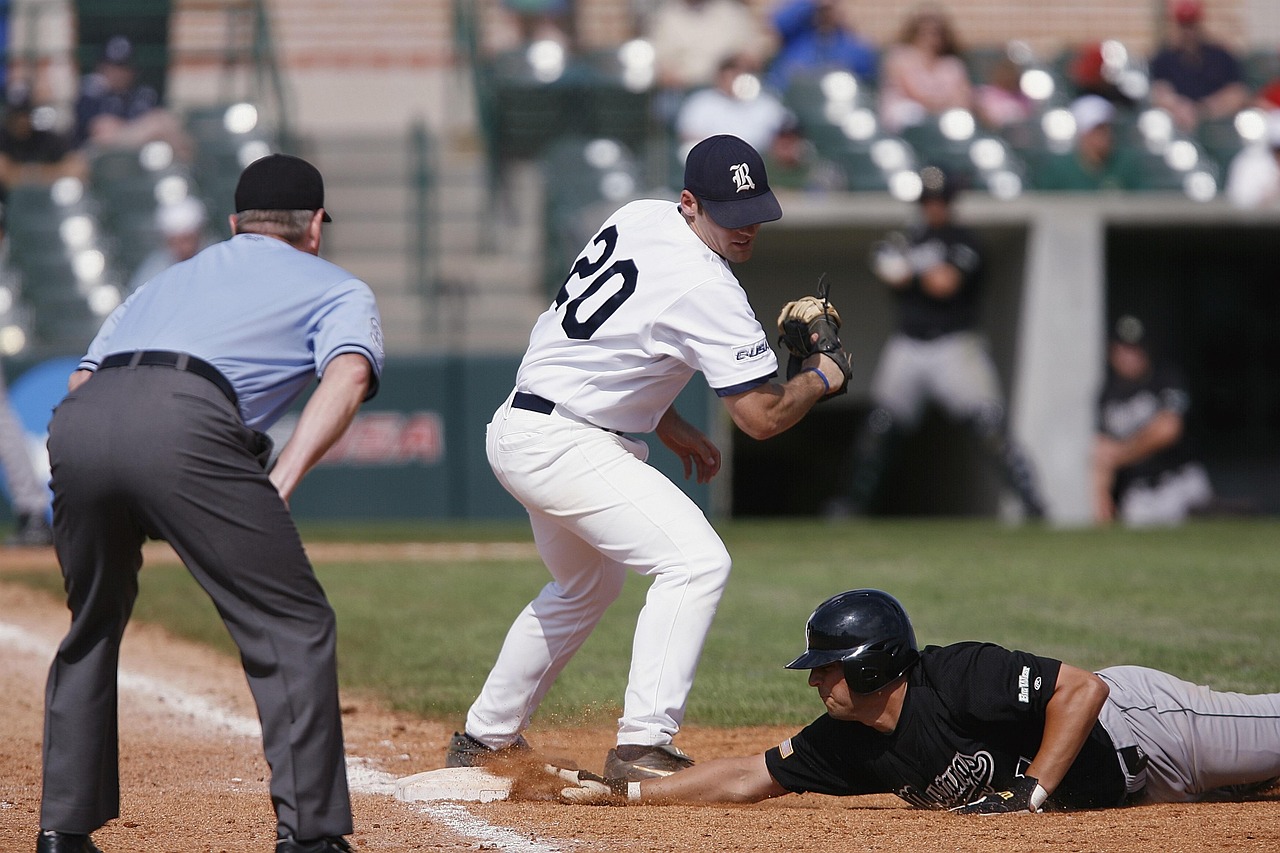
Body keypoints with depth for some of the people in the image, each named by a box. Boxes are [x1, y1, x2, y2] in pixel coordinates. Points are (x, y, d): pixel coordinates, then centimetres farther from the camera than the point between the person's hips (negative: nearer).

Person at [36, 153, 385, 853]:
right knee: (292, 625, 2)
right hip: (184, 423, -5)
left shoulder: (172, 278, 40)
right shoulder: (338, 289, 26)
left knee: (93, 627, 24)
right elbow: (348, 373, 3)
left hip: (76, 425, 5)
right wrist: (281, 480, -7)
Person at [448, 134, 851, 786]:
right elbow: (762, 416, -18)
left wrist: (667, 425, 17)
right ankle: (642, 746, -24)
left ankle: (484, 738, 38)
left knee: (586, 585, 29)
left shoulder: (639, 217, 6)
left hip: (518, 432, 10)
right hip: (563, 446, -10)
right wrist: (822, 376, 1)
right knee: (697, 561, -18)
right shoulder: (706, 290, -21)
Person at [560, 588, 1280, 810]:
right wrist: (625, 794, -12)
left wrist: (1031, 793, -37)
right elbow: (751, 777, -5)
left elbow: (1083, 688, -36)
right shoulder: (848, 743, -10)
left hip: (1132, 720, -7)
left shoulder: (963, 678, -35)